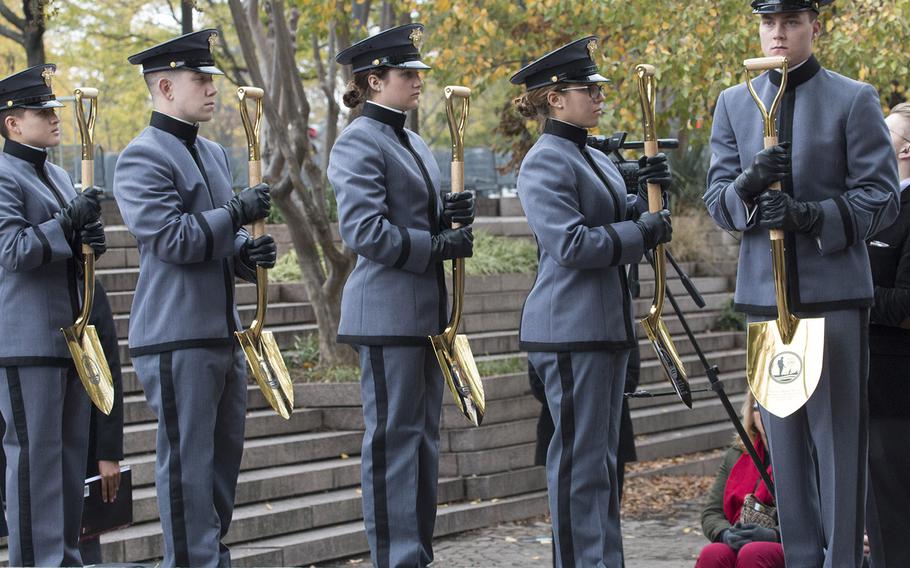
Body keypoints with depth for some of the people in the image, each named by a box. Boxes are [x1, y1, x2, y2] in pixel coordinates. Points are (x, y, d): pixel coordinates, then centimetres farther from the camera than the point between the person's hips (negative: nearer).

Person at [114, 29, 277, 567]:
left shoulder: (214, 154, 17)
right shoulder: (143, 158, -11)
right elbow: (171, 239, -20)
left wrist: (247, 251, 1)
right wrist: (237, 212, -16)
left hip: (224, 335, 9)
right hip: (177, 340, -9)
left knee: (225, 457, 14)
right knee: (188, 463, -4)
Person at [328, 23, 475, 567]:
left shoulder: (414, 144, 17)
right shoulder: (360, 141, -10)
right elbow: (364, 229, -19)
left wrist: (450, 215, 0)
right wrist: (438, 246, -18)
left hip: (425, 310, 9)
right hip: (388, 312, -9)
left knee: (423, 435, 11)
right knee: (393, 436, -5)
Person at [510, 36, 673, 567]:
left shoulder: (596, 159, 17)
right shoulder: (545, 162, -12)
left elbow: (617, 225, 20)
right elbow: (571, 244, -21)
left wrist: (648, 195, 3)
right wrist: (644, 231, -15)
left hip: (608, 324, 10)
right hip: (569, 328, -9)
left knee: (604, 456, 12)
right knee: (579, 457, -6)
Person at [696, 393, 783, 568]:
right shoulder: (736, 455, 19)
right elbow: (711, 512, 14)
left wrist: (774, 535, -21)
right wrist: (726, 534, -10)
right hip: (737, 545, 4)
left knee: (752, 554, -36)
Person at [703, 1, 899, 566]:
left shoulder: (855, 100, 0)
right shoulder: (734, 103, 12)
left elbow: (881, 197, -4)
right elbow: (717, 198, 8)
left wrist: (814, 217, -19)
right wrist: (748, 187, -15)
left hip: (834, 291, -4)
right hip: (764, 291, 4)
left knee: (839, 438, -5)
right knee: (785, 441, 8)